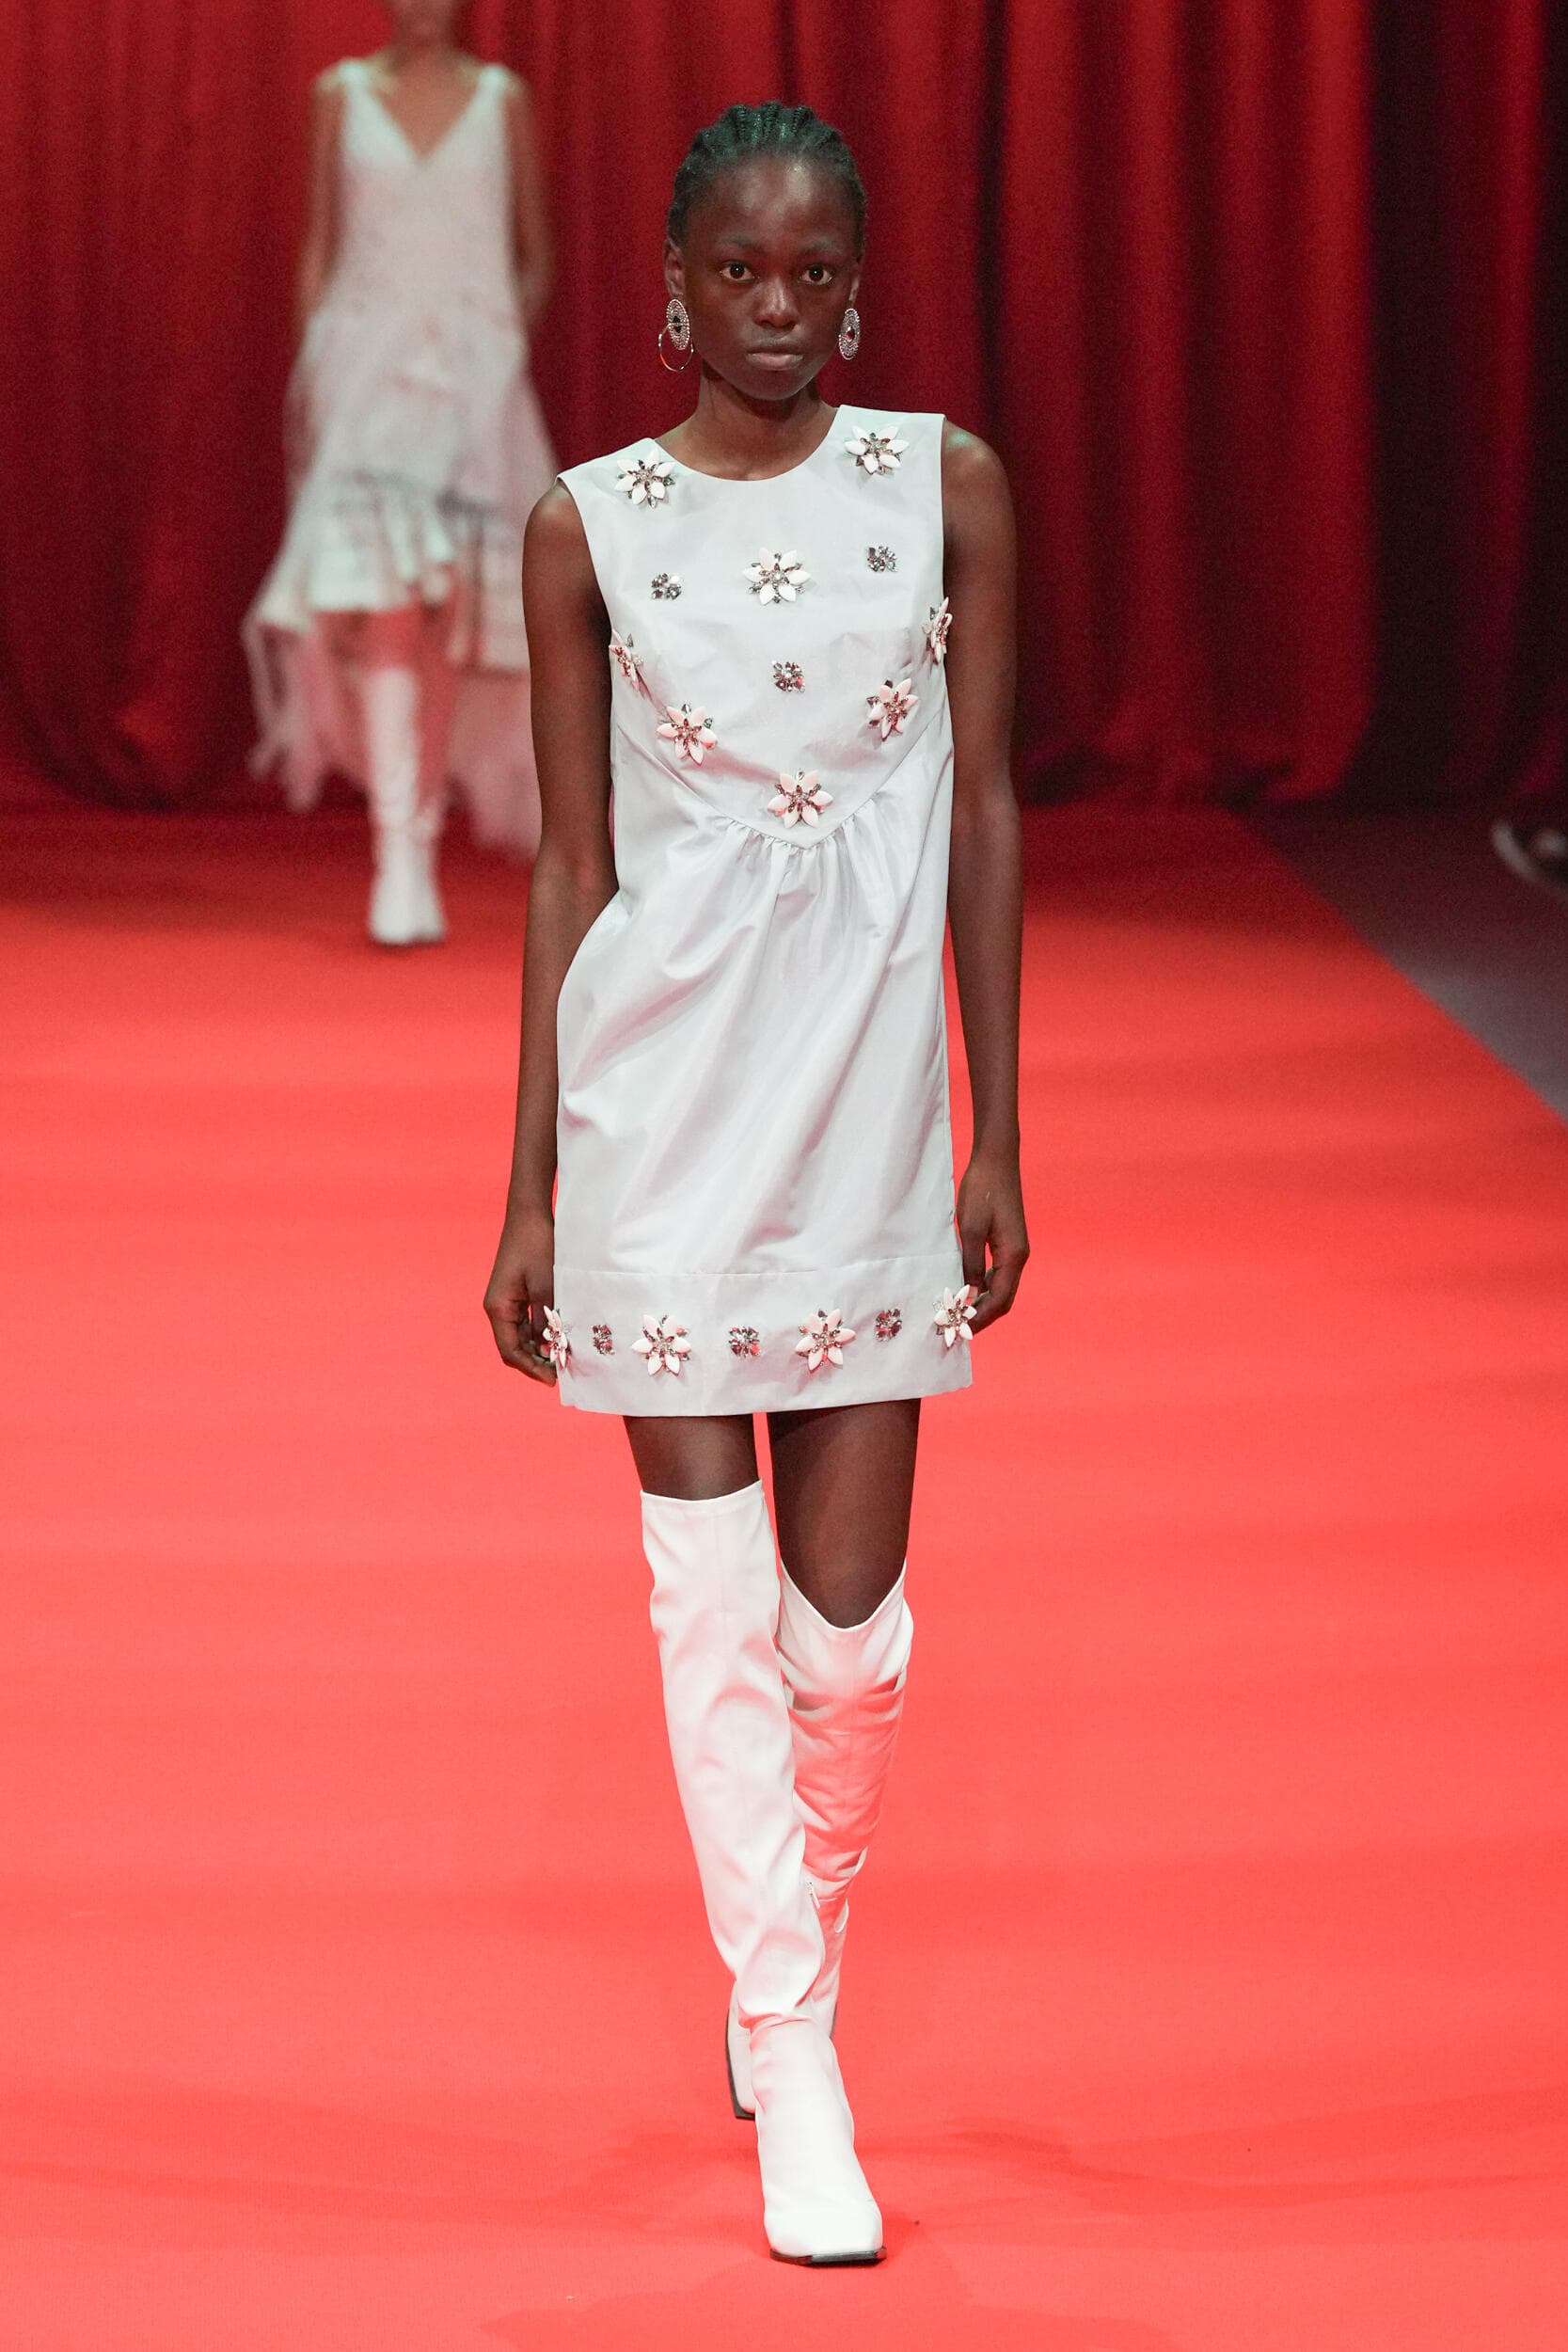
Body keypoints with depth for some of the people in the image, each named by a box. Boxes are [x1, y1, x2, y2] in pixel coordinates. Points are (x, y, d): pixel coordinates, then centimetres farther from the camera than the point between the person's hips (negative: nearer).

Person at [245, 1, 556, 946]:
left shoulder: (503, 98, 7)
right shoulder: (343, 94, 7)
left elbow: (536, 253, 13)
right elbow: (320, 245, 10)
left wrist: (516, 337, 0)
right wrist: (307, 363, 3)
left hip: (474, 368, 1)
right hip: (369, 364, -1)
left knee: (449, 610, 1)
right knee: (383, 596, -17)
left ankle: (423, 834, 13)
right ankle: (398, 857, -22)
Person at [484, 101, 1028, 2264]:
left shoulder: (945, 488, 3)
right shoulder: (590, 526, 1)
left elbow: (984, 809, 6)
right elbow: (573, 862, 4)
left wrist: (999, 1141, 4)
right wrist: (531, 1188, 3)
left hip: (872, 1094, 1)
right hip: (664, 1093, -1)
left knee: (851, 1612, 3)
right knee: (714, 1600, 1)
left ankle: (799, 1956, 31)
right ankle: (793, 2077, 9)